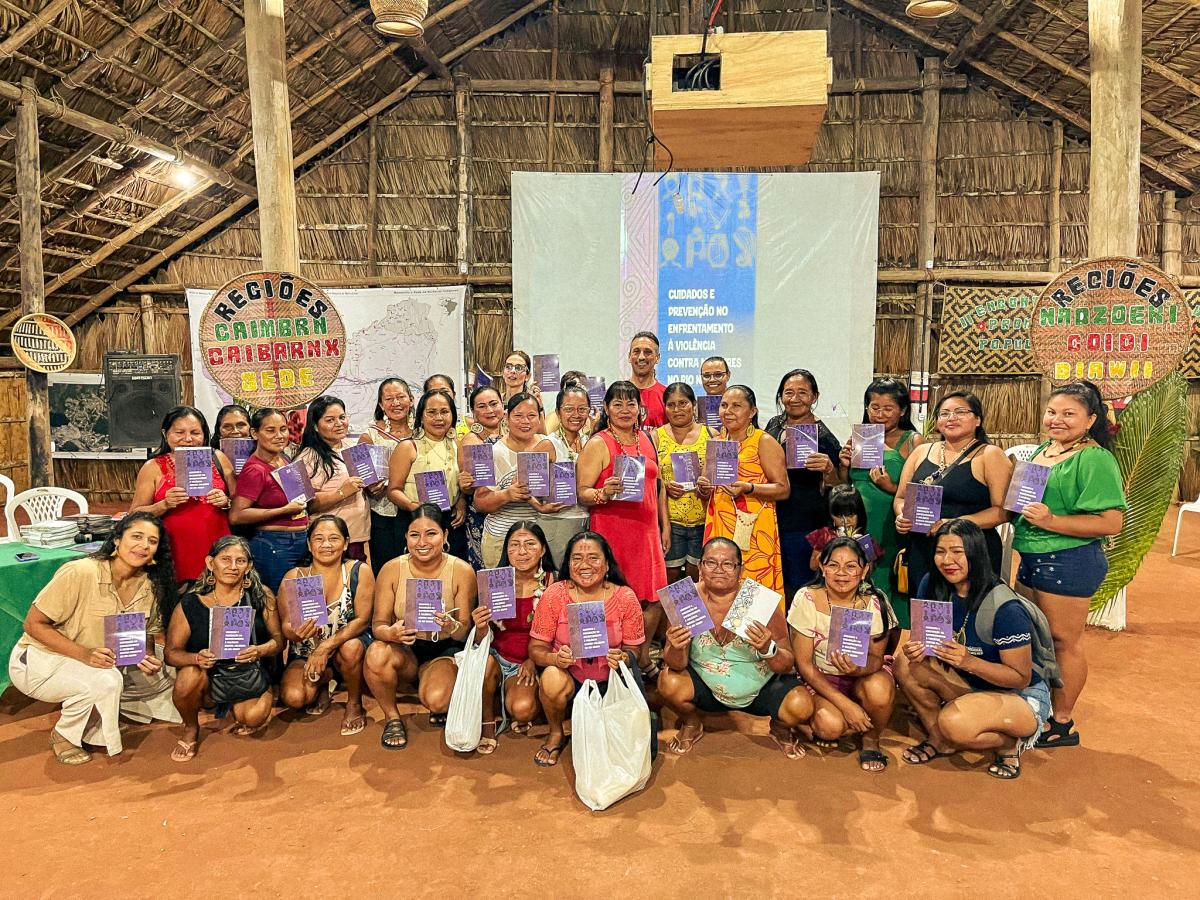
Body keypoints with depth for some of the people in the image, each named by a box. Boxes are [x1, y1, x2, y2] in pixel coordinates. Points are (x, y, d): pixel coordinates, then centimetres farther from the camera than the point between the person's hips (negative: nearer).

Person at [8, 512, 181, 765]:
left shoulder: (151, 586, -7)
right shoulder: (81, 572, -25)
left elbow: (146, 637, 4)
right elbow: (34, 624, -20)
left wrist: (149, 660, -20)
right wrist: (84, 653, -32)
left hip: (102, 664, 7)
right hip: (41, 660, -7)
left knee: (156, 677, -3)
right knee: (105, 681, -31)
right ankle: (63, 736, -3)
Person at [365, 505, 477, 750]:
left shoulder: (462, 571, -13)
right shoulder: (392, 570, -9)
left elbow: (466, 631, -10)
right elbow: (378, 623, -7)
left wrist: (452, 627, -35)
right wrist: (391, 633, -32)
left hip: (444, 650, -2)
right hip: (405, 648, 2)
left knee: (435, 700, -31)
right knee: (376, 653, -32)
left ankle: (441, 707, 10)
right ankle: (392, 718, -4)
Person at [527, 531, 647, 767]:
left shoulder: (625, 597, -9)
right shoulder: (554, 595, -11)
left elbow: (633, 649, -2)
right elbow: (536, 648, -7)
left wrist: (623, 657, -25)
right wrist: (554, 658, -29)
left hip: (610, 679, 1)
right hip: (569, 674, -1)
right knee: (552, 680, -33)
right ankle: (556, 735, 0)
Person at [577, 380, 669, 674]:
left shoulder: (646, 439, 13)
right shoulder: (598, 443, -6)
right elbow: (581, 493, -11)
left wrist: (665, 526, 18)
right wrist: (604, 493, -31)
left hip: (646, 531, 6)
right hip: (612, 531, -6)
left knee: (655, 599, 6)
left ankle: (642, 656, 28)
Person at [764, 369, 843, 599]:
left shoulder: (822, 437, -11)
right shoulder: (775, 424, 6)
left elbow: (839, 487, -9)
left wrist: (829, 469, -28)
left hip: (803, 526, -6)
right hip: (770, 519, 6)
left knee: (796, 589, 3)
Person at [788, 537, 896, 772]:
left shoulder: (875, 602, -16)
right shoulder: (807, 599, -19)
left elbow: (876, 658, -8)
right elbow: (804, 664, -14)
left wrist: (859, 669, -34)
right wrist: (845, 704, -21)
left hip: (863, 676, 2)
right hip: (820, 679, -1)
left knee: (879, 690, -33)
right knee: (829, 726, -31)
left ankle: (871, 740, 0)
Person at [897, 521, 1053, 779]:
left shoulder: (1006, 609, -25)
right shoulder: (936, 590, -7)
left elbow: (1021, 678, -19)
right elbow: (929, 643, 5)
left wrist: (969, 662, -34)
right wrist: (918, 650, -20)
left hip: (1023, 698, -6)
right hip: (973, 688, 6)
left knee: (954, 723, -35)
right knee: (908, 666, -18)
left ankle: (1010, 742, -1)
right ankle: (938, 739, 2)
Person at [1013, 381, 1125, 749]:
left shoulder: (1095, 459, -15)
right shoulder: (1041, 451, 11)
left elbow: (1112, 522, -21)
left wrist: (1051, 521, -26)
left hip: (1068, 562, -9)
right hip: (1032, 558, 9)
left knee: (1063, 642, 4)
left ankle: (1062, 723, 19)